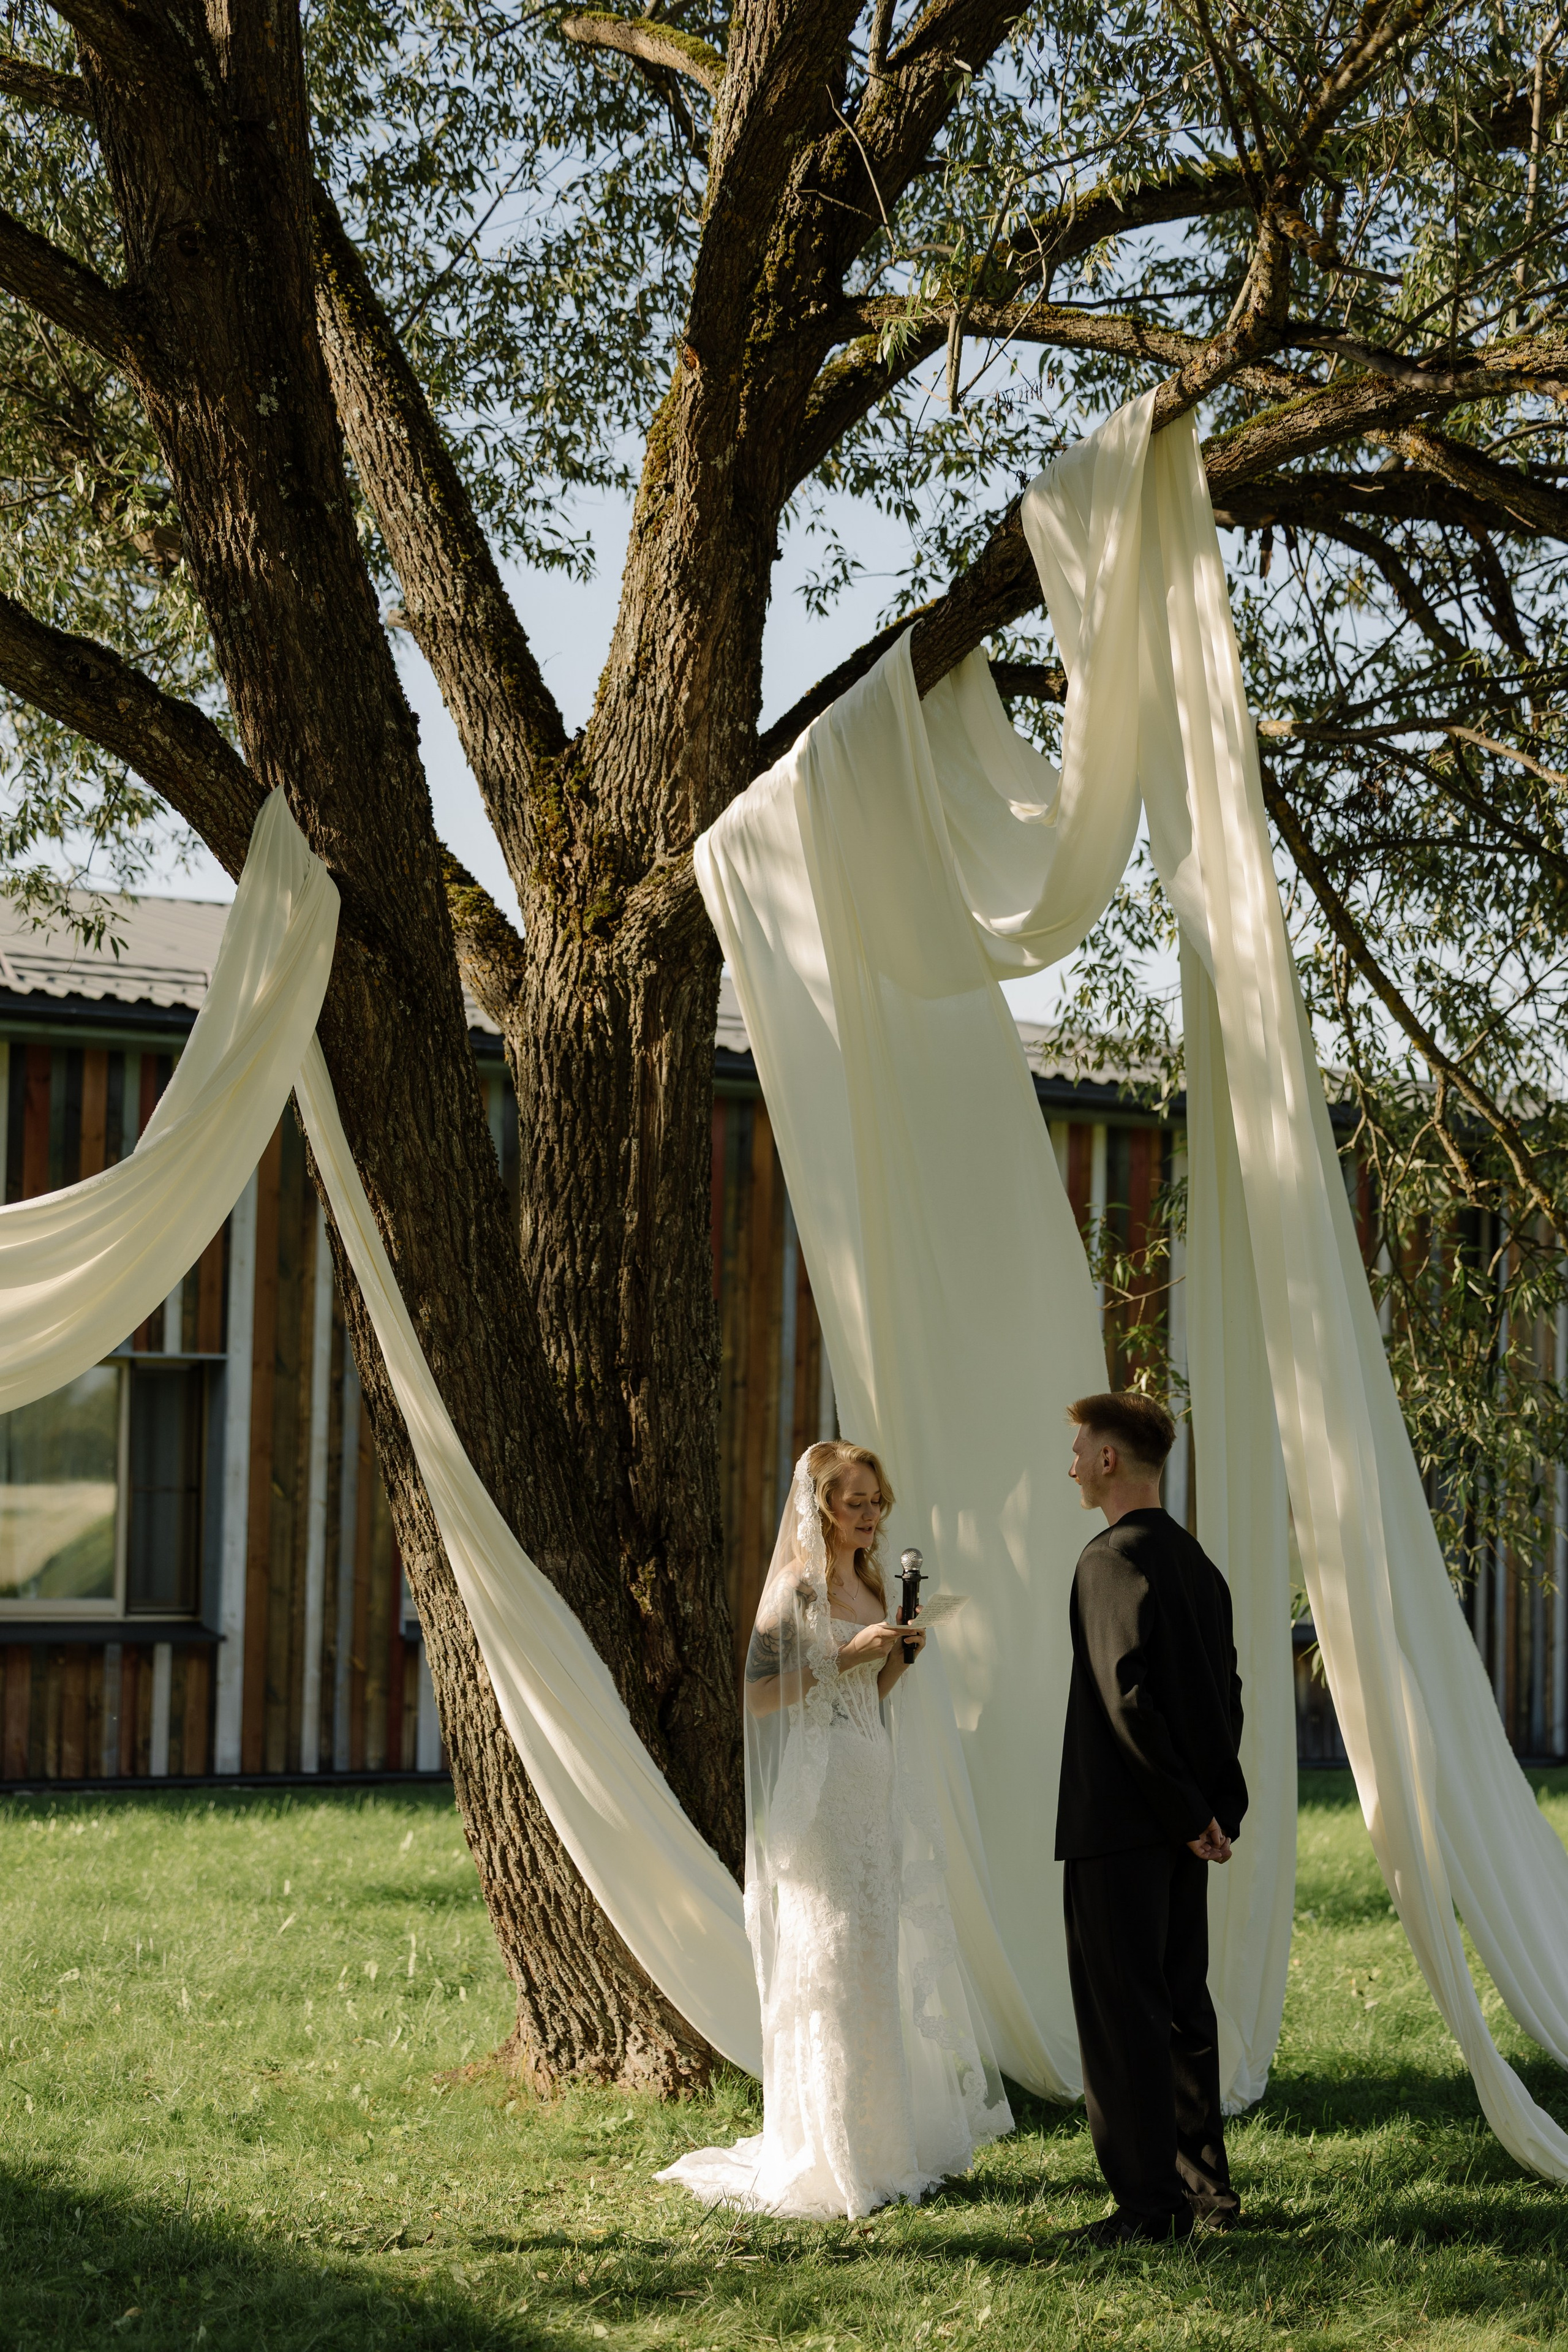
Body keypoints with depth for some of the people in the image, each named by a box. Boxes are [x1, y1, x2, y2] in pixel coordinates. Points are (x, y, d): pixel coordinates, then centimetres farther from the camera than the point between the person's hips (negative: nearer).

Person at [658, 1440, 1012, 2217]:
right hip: (822, 1794, -8)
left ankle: (886, 2141, 17)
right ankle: (829, 2160, -1)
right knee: (832, 1962, -6)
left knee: (888, 1961, 9)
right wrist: (846, 1657, -19)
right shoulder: (798, 1586, -10)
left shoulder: (867, 1585, 14)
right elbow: (759, 1692, -17)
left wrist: (897, 1656, 3)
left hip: (876, 1793, 8)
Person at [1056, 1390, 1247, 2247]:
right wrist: (1218, 1802, 14)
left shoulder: (1114, 1557, -15)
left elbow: (1127, 1695, -21)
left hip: (1119, 1822, -9)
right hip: (1182, 1822, 9)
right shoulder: (1194, 1558, 13)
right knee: (1181, 2001, 15)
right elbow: (1225, 1691, 16)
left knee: (1121, 2013, -5)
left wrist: (1189, 1813, -16)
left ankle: (1148, 2202, -4)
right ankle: (1206, 2189, 21)